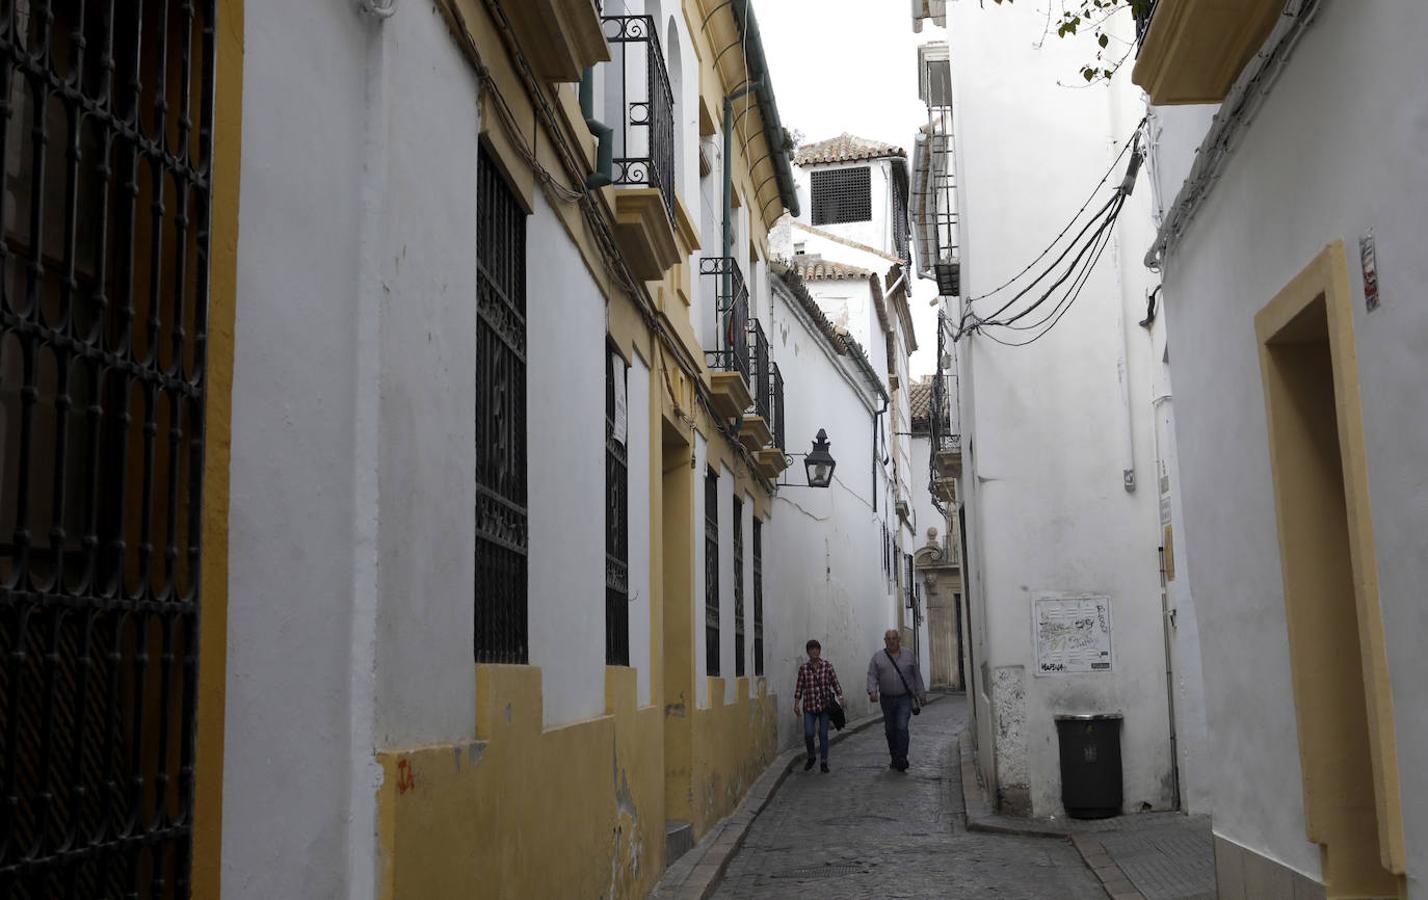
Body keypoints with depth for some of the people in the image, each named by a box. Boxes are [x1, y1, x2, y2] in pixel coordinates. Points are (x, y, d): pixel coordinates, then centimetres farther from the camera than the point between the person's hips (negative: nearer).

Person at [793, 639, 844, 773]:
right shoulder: (803, 669, 1)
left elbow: (835, 683, 2)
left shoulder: (828, 666, 0)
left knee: (823, 734, 1)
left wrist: (840, 697, -8)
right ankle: (811, 757, 18)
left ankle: (823, 762, 13)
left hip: (825, 705, 0)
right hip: (809, 706, 0)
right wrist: (796, 703, -1)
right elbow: (799, 687, 4)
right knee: (808, 733, -9)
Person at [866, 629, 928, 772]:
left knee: (902, 728, -14)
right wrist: (872, 690, -18)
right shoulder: (878, 657, 5)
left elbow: (917, 676, 11)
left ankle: (902, 759, -12)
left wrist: (921, 694, 9)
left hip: (904, 699, -2)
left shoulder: (908, 656, 7)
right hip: (886, 699, 2)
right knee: (890, 730, 8)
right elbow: (872, 676, -2)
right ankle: (894, 759, 20)